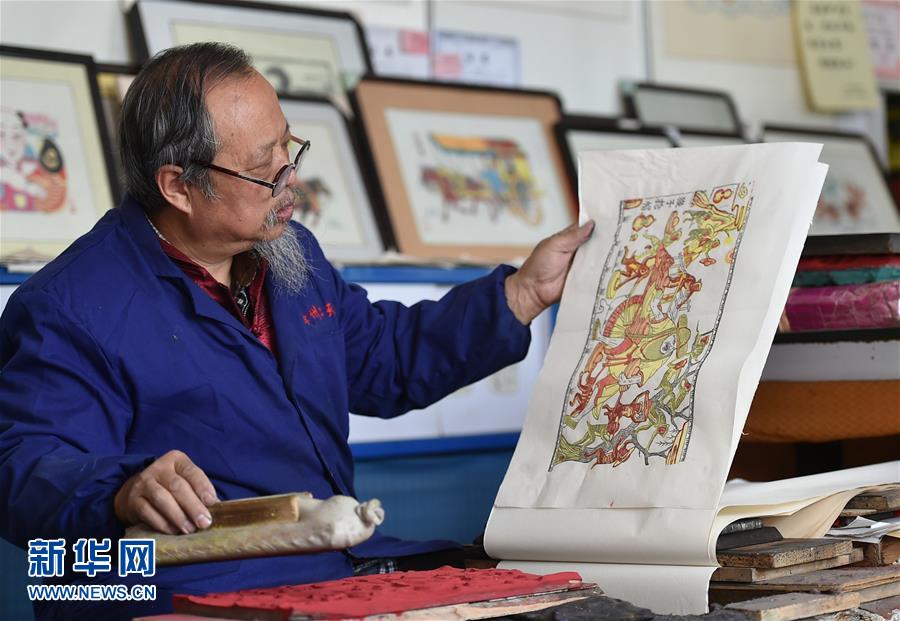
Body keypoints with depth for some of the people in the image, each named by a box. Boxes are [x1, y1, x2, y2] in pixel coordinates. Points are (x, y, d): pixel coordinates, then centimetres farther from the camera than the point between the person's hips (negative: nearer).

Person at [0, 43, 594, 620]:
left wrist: (528, 289, 25)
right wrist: (124, 492, -38)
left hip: (350, 568, 8)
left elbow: (386, 358, 32)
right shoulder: (67, 310, -9)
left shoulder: (291, 255, 19)